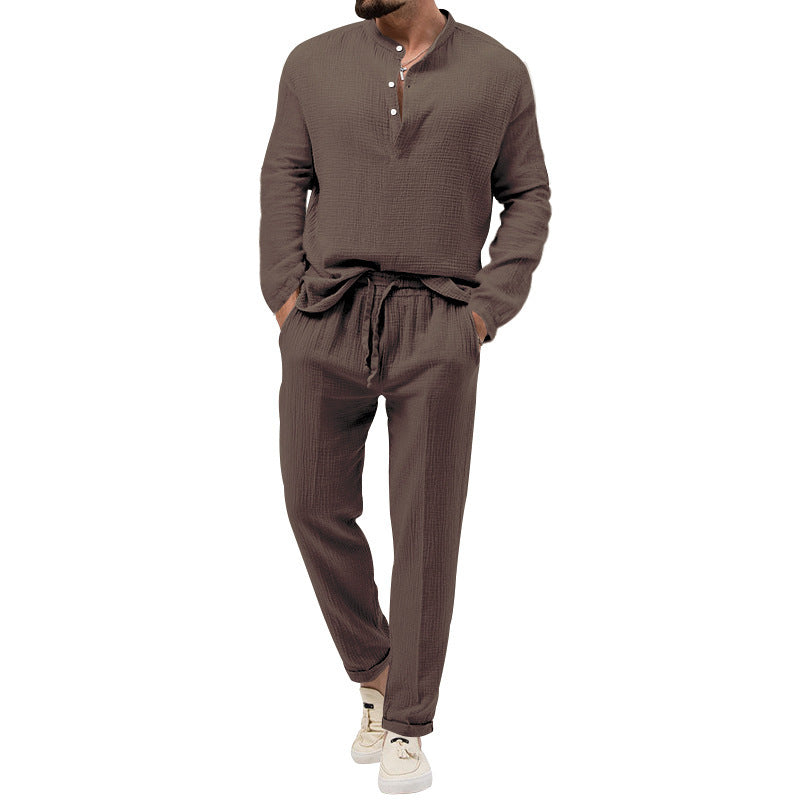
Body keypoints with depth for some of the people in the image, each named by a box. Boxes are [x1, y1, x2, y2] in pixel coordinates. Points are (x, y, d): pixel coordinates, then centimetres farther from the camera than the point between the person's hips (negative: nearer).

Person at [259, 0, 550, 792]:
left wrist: (488, 309, -4)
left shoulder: (498, 72, 7)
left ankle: (408, 727, 12)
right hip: (326, 321, 2)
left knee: (427, 527, -2)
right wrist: (284, 295, -1)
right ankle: (375, 675, 26)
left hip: (438, 331, -2)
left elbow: (529, 199, 8)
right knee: (316, 508, 2)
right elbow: (284, 179, 12)